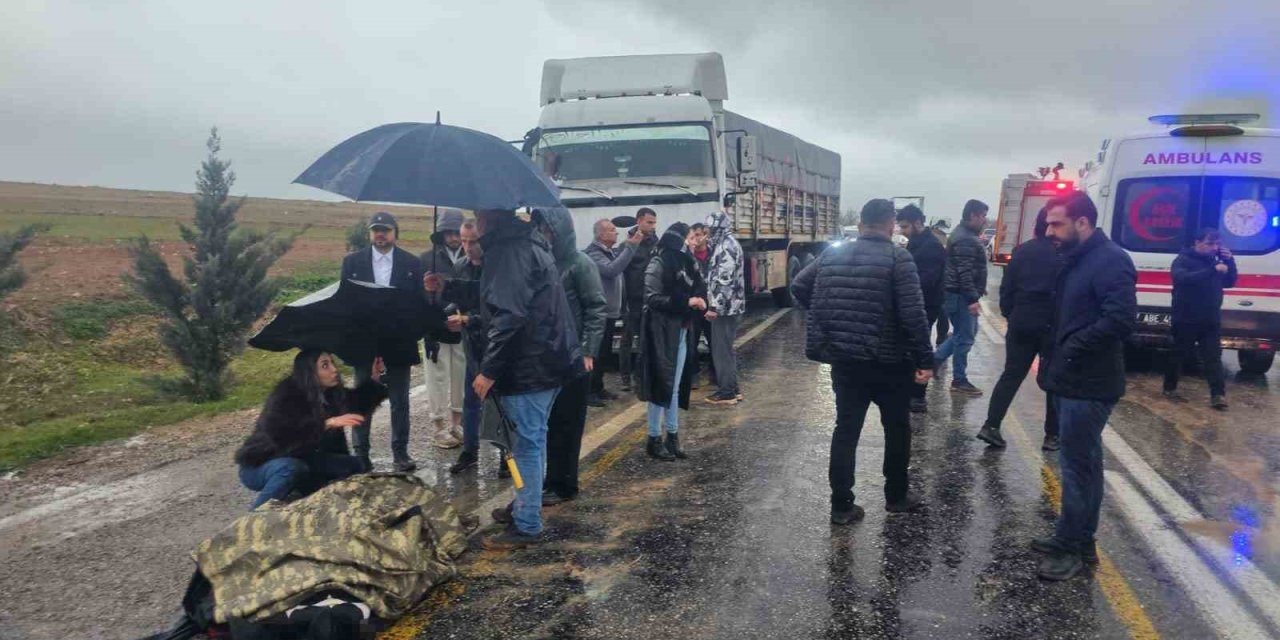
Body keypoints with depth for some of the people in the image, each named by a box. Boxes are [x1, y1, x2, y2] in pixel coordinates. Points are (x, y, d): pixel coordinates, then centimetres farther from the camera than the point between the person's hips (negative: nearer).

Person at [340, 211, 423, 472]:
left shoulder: (412, 263, 2)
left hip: (399, 342, 0)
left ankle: (400, 452, 15)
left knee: (400, 401, 7)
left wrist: (414, 334, -8)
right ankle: (361, 453, 15)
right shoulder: (352, 261, 4)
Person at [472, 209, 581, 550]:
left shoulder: (508, 250, -16)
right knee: (533, 437, 20)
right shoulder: (531, 243, 15)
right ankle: (525, 505, 33)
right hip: (549, 359, 10)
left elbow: (509, 316, -24)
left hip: (528, 365, -10)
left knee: (526, 442, -3)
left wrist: (489, 369, -22)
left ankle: (527, 525, 5)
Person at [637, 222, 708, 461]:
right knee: (661, 385, -2)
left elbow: (698, 290, 15)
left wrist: (700, 303, -8)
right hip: (662, 332, -8)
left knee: (675, 387, 13)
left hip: (681, 332, 8)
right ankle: (654, 439, 9)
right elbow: (652, 298, -18)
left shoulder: (684, 263, 11)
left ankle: (672, 436, 22)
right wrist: (686, 302, -21)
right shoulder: (658, 265, -12)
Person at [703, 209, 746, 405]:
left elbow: (724, 279, -22)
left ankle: (726, 392, 2)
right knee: (726, 349, 15)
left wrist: (714, 306, -22)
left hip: (724, 307, -10)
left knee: (722, 350, -4)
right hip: (729, 306, 10)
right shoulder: (727, 243, 16)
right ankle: (731, 389, 23)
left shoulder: (726, 245, -16)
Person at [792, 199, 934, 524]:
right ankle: (896, 496, 27)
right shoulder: (898, 257, -10)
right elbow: (913, 312, -17)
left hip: (844, 359, 4)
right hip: (890, 361, -4)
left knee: (846, 430, 9)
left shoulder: (832, 255, 5)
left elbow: (798, 288, 11)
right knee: (897, 427, 16)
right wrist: (925, 358, -13)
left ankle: (841, 504, 9)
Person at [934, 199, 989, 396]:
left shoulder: (965, 234, 15)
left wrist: (977, 290, 24)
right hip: (961, 295, -10)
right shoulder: (965, 239, -19)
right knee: (965, 337, -2)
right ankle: (959, 381, 7)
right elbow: (964, 272, -25)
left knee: (964, 333, 19)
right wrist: (973, 298, -26)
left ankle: (936, 358, 21)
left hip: (960, 294, 10)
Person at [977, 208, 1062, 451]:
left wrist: (1009, 314, 16)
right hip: (1052, 326, -3)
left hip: (1021, 324, 3)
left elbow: (1007, 287, 7)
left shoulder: (1022, 251, 5)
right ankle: (1052, 435, 11)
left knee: (1012, 374, 9)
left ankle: (991, 425, 0)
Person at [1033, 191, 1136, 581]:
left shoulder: (1110, 261, -17)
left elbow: (1120, 319, -27)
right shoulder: (1075, 260, 13)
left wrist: (1073, 350, -19)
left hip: (1089, 385, -10)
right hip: (1072, 380, 10)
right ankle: (1079, 539, 28)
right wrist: (1052, 359, 7)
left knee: (1077, 464, -2)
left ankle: (1072, 547, 10)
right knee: (1083, 462, 17)